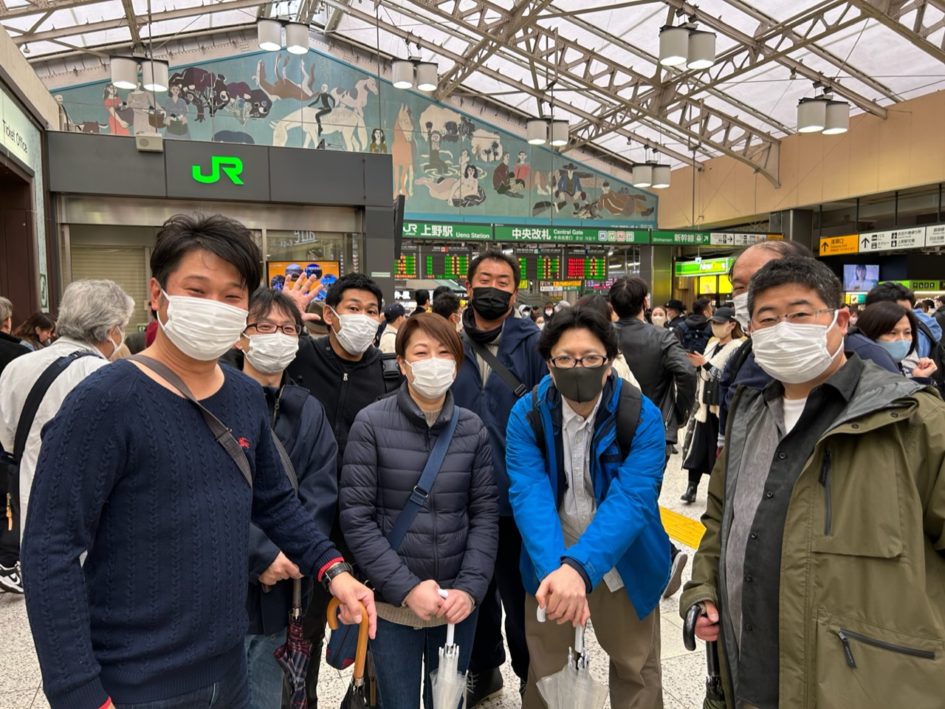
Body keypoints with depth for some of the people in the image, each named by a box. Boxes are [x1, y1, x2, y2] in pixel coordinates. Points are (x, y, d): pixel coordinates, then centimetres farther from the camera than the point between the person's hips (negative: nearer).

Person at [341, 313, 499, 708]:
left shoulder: (473, 429, 0)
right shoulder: (371, 424, -9)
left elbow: (485, 516, -1)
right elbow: (356, 518, -11)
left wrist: (470, 589, -12)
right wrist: (406, 588, -15)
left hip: (458, 603, 3)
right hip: (392, 603, -2)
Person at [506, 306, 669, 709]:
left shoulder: (643, 417, -20)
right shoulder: (527, 415, -16)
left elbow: (631, 500, -30)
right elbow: (529, 495, -26)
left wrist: (581, 567, -45)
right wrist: (554, 569, -42)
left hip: (623, 565, -1)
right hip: (550, 563, 1)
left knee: (636, 670, 19)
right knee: (545, 668, 20)